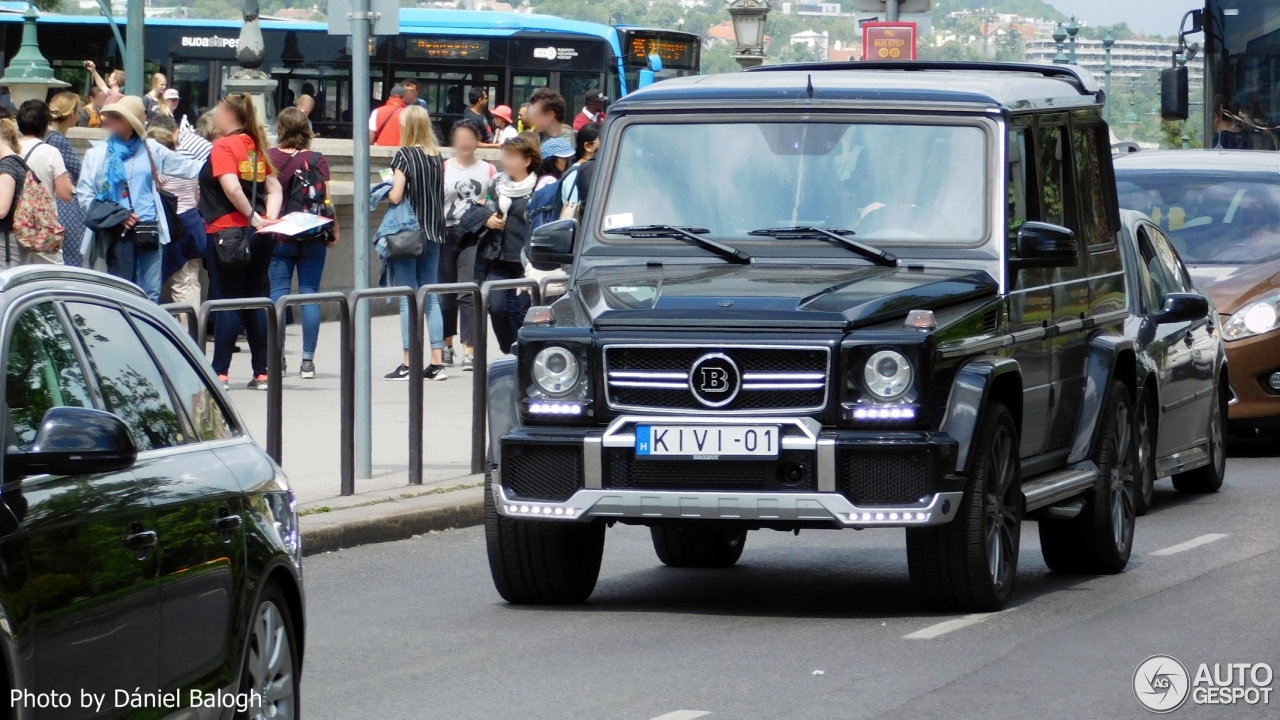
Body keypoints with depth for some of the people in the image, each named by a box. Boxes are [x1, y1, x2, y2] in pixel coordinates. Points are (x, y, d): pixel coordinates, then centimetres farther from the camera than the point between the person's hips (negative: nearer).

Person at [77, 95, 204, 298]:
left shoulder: (151, 150, 9)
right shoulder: (97, 153, 5)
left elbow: (188, 167, 14)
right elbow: (84, 194, 2)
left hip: (148, 232, 1)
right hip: (115, 233, -1)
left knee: (150, 296, 1)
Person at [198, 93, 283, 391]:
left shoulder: (223, 147, -9)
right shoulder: (256, 147, 11)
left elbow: (232, 188, -21)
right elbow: (274, 189, 7)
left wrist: (254, 218, -13)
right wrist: (269, 218, -5)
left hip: (228, 232, -6)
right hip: (258, 235, 6)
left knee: (226, 302, -3)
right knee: (257, 301, 9)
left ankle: (220, 373, -3)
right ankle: (262, 372, 10)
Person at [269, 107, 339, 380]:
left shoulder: (270, 158, -5)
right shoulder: (317, 160, -4)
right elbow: (327, 201, -3)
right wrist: (334, 230, 10)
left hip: (279, 237, -1)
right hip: (313, 240, 1)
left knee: (277, 295, 4)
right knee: (310, 295, 3)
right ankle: (308, 360, 2)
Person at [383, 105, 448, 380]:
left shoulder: (404, 155, -11)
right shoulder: (437, 157, 7)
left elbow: (396, 197, -16)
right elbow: (441, 195, 10)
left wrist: (384, 190, 3)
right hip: (433, 234, 6)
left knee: (407, 299, -3)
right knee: (431, 298, 10)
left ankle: (409, 364, -5)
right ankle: (437, 362, 7)